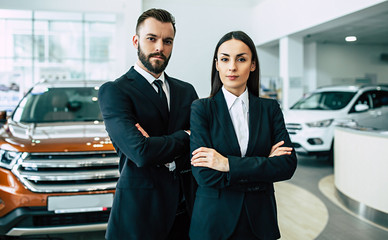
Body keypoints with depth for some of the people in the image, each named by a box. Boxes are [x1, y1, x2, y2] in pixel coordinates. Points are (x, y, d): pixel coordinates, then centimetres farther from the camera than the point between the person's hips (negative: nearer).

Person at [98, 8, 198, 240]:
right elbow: (141, 152, -21)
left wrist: (159, 145, -16)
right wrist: (185, 136, -6)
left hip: (186, 208, 5)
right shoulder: (113, 91, -8)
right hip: (140, 209, -4)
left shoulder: (186, 91, 11)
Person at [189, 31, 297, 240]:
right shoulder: (201, 109, -7)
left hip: (259, 221, 3)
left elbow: (288, 165, -11)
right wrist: (265, 165, -15)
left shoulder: (270, 109, 0)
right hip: (214, 220, -2)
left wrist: (228, 164, -19)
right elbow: (204, 174, -17)